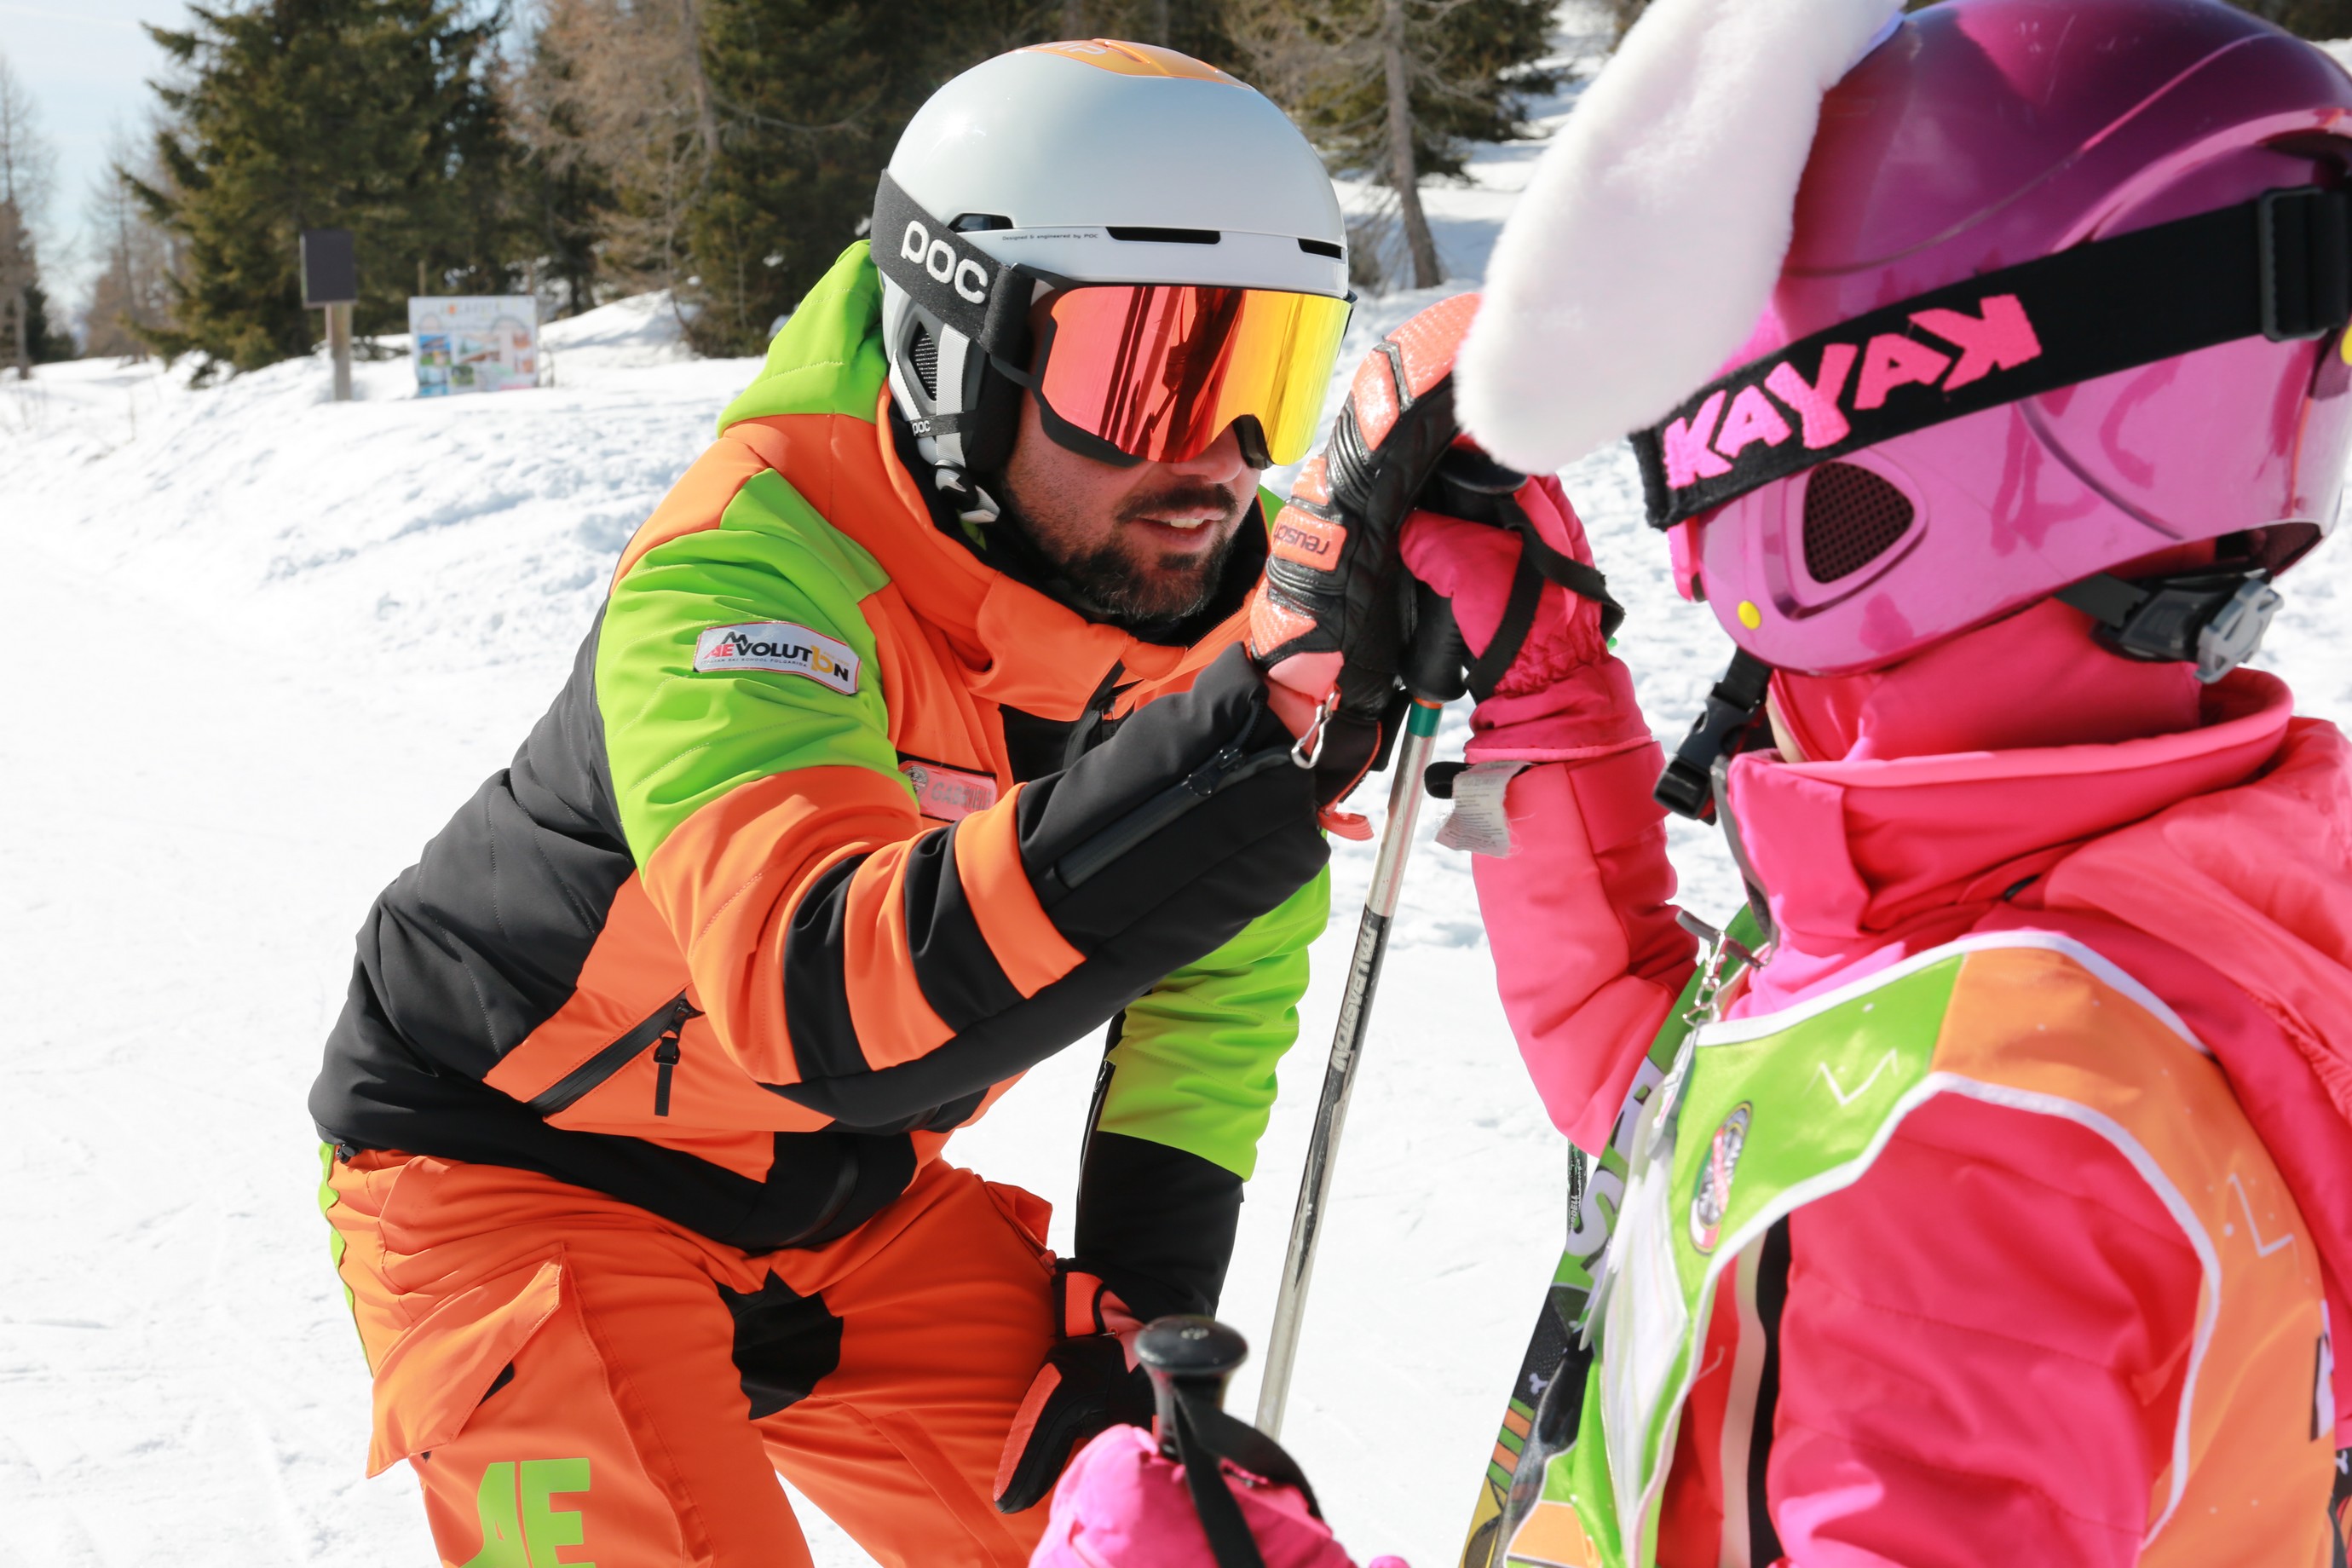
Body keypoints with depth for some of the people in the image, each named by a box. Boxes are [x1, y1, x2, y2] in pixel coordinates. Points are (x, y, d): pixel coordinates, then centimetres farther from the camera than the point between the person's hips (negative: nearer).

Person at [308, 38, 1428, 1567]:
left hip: (849, 1195, 6)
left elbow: (1220, 983, 4)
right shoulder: (744, 573, -33)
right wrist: (1258, 728, -57)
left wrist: (1139, 1300, -4)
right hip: (522, 1164, -5)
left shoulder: (1209, 597, -13)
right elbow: (828, 999, -50)